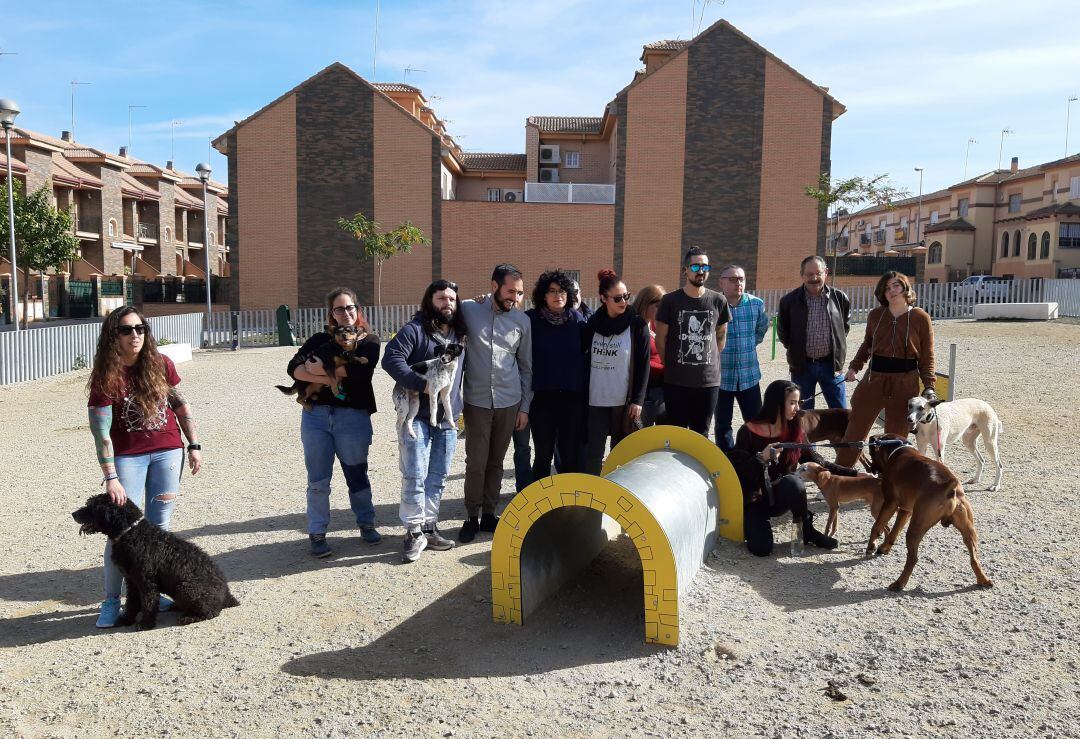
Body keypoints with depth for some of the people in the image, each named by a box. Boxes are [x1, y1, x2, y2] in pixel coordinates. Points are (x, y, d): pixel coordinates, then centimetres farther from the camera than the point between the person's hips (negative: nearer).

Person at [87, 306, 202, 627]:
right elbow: (101, 432, -14)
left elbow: (181, 406, 8)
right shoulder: (105, 377, -11)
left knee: (158, 528, 7)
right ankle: (111, 601, 10)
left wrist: (194, 446, 5)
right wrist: (111, 478, -19)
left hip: (168, 452, 3)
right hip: (128, 456, -3)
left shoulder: (160, 365, -2)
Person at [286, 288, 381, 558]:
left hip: (352, 416, -2)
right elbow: (294, 368, -3)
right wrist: (332, 377, -16)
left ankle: (366, 523, 30)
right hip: (316, 415, 2)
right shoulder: (320, 339, 11)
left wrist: (320, 369, -8)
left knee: (357, 474, 11)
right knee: (318, 479, 4)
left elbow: (360, 371, -14)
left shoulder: (369, 342, 5)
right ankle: (317, 533, 16)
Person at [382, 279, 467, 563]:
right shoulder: (414, 330, -6)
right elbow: (391, 358, -18)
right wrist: (422, 384, -22)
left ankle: (429, 527, 21)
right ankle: (414, 532, 5)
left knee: (438, 477, 10)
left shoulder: (460, 335, 13)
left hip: (447, 419, 6)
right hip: (416, 415, -6)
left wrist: (457, 409, 15)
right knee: (415, 476, -6)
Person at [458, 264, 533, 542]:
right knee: (476, 463, 0)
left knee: (496, 462, 11)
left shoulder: (522, 320, 2)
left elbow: (526, 367, 8)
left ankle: (488, 514, 24)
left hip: (509, 403, 2)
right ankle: (471, 517, 16)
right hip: (476, 402, -2)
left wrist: (525, 406, 6)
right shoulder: (469, 310, -5)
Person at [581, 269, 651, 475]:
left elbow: (643, 365, -4)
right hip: (595, 401, 2)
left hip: (624, 402, -2)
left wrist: (637, 400, -9)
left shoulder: (637, 325, -3)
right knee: (593, 452, 2)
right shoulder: (593, 323, 5)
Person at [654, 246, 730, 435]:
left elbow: (721, 336, 15)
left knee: (701, 435, 11)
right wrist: (672, 365, 9)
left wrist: (710, 360, 12)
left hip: (709, 381, 2)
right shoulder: (670, 301, -3)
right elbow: (660, 339, 4)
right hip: (676, 382, -2)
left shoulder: (718, 301, 3)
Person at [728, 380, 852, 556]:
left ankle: (807, 531, -10)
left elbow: (817, 462, 3)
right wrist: (761, 459, -28)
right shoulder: (748, 432, -13)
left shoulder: (795, 431, -2)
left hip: (780, 498, 3)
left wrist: (853, 474, -2)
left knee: (793, 481, -32)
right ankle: (754, 524, 9)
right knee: (762, 548, -25)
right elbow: (737, 471, -13)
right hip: (754, 500, -3)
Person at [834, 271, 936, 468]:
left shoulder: (920, 318, -2)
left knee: (897, 437, 6)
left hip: (905, 383, -2)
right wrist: (854, 367, 9)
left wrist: (929, 387, -8)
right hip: (874, 379, 3)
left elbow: (927, 356, -1)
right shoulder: (875, 315, 6)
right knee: (854, 431, 3)